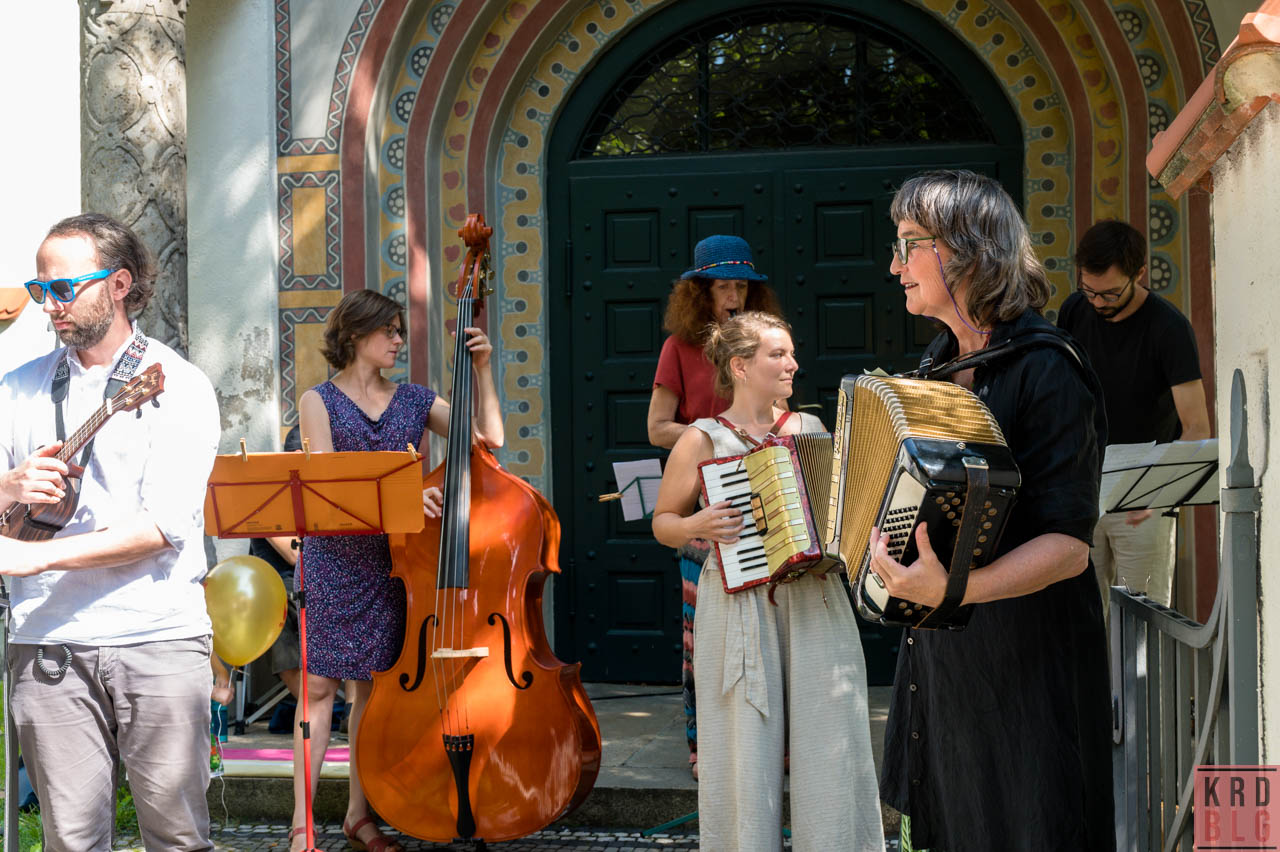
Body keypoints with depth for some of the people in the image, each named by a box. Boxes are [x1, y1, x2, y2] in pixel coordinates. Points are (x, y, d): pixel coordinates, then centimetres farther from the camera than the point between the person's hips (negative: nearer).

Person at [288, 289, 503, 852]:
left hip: (394, 558, 3)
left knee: (373, 685, 6)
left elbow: (488, 437, 8)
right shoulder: (320, 401, 3)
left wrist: (482, 370, 0)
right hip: (334, 557, -3)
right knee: (321, 684, -4)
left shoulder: (414, 401, 13)